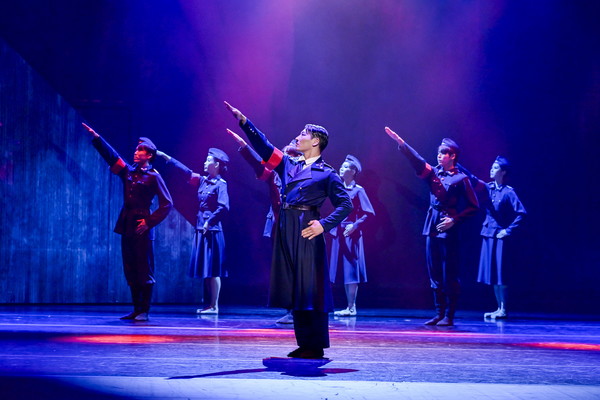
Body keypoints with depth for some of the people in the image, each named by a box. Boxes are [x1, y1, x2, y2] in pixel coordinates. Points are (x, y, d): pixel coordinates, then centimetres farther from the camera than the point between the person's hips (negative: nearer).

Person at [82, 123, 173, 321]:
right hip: (126, 227, 6)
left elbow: (167, 204, -5)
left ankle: (144, 311, 0)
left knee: (144, 271, -3)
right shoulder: (128, 172, 13)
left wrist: (150, 222, -12)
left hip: (141, 228, -6)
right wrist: (96, 138, 1)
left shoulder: (153, 177, -3)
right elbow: (111, 155, 11)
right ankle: (136, 309, 15)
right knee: (130, 271, 8)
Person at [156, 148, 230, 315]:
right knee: (205, 270, 8)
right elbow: (184, 172, 16)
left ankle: (214, 306, -5)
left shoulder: (220, 184, -8)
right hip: (200, 231, 8)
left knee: (212, 270, -7)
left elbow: (224, 207, -19)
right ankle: (210, 305, 13)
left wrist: (210, 222, -17)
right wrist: (165, 156, 16)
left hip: (212, 231, -8)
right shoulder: (202, 181, 12)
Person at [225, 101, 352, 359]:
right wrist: (243, 121, 8)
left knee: (310, 288, -6)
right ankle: (304, 343, 12)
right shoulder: (289, 165, 16)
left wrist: (324, 224, -14)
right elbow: (263, 146, 15)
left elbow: (345, 205, -2)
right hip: (286, 230, 6)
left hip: (307, 232, -6)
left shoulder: (327, 174, 0)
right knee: (294, 289, 6)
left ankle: (316, 347, -2)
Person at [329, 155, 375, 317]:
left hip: (351, 234, -6)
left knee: (351, 270, -5)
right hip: (339, 233, 6)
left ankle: (351, 307, -3)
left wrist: (355, 226, -15)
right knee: (345, 271, 8)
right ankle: (350, 306, 13)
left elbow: (369, 212, -9)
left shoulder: (358, 190, -6)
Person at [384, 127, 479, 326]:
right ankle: (439, 313, 15)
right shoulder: (433, 173, 12)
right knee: (434, 274, 8)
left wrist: (454, 220, -13)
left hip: (448, 229, -6)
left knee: (449, 275, -3)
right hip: (431, 227, 6)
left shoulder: (461, 179, -2)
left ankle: (449, 316, 2)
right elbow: (417, 161, -1)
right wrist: (401, 143, -13)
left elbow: (473, 207, -2)